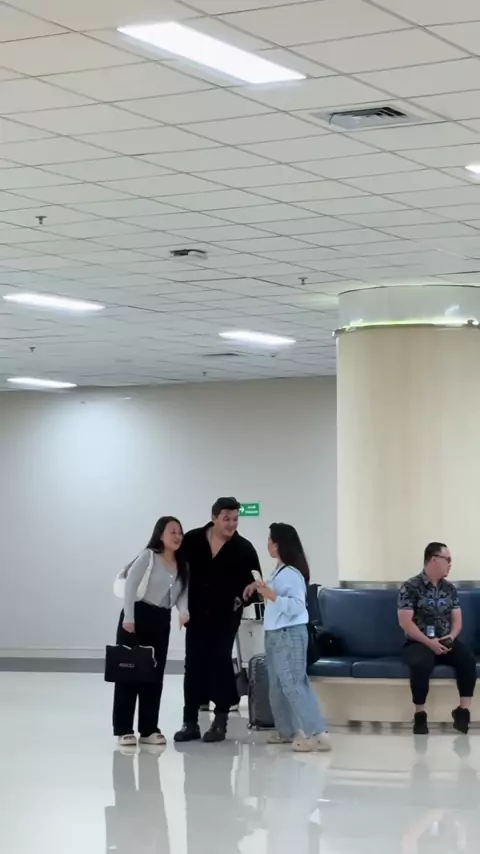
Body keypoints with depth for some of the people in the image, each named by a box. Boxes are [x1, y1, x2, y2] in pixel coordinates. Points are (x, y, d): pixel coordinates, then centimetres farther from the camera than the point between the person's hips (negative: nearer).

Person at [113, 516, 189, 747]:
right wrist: (128, 617, -20)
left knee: (155, 675, 7)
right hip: (138, 616, -6)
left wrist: (184, 611, -19)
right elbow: (130, 584, -13)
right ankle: (124, 730, -1)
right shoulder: (148, 556, -7)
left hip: (161, 621, 6)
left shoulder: (182, 564, 11)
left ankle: (148, 729, 15)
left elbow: (183, 592, 3)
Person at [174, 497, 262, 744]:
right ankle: (190, 722, 9)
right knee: (194, 665, 4)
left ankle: (220, 721, 7)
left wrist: (241, 598, -14)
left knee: (220, 664, -2)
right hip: (197, 614, 2)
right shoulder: (192, 540, -3)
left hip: (226, 616, -2)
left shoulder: (243, 548, -6)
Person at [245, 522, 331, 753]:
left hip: (290, 634, -10)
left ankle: (317, 734, -14)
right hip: (275, 634, 10)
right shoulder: (279, 571, 11)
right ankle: (287, 730, 23)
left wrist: (271, 595, -28)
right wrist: (261, 588, 16)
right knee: (278, 686, 14)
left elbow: (297, 605, -25)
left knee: (293, 684, -12)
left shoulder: (292, 574, -18)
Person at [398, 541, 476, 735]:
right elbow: (405, 622, -12)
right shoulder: (411, 587, -6)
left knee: (468, 659, -26)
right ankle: (420, 715, -23)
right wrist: (429, 642, -20)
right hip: (419, 642, -5)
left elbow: (457, 619, 11)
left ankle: (463, 710, -21)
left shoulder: (449, 588, 13)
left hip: (445, 642, 5)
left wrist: (452, 636, -11)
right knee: (421, 664, -38)